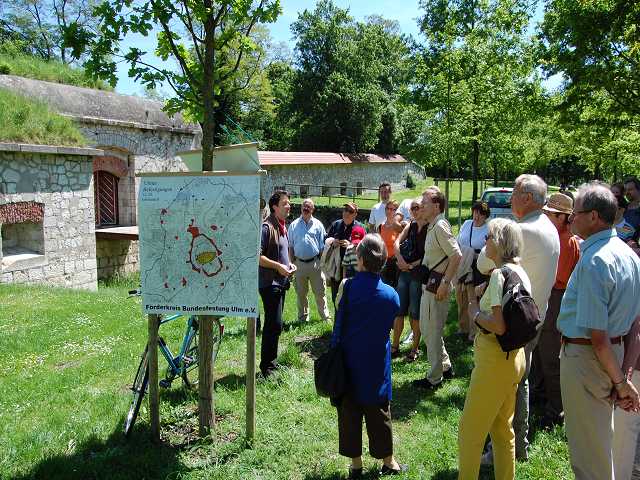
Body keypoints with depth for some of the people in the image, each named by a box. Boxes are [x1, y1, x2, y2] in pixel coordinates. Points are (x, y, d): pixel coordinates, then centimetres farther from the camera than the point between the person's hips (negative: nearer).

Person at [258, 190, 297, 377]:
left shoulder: (282, 227, 15)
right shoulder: (266, 227, -14)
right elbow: (257, 256, -20)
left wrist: (289, 264, 10)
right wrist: (278, 266, -20)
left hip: (281, 281, 9)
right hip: (269, 283, -9)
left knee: (274, 324, 15)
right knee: (274, 325, -8)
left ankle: (271, 361, 26)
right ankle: (266, 366, 3)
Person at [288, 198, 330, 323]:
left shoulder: (318, 224, 4)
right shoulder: (294, 225, 6)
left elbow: (322, 246, 5)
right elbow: (291, 246, 8)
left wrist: (321, 262, 0)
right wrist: (292, 262, 2)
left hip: (315, 262, -1)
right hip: (299, 263, 1)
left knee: (320, 292, 2)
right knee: (301, 293, 11)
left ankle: (325, 317, 12)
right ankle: (303, 318, 24)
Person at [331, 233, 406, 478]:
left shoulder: (349, 287, -15)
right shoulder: (390, 294, -9)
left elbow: (339, 323, -10)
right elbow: (388, 326, 4)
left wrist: (334, 352, 3)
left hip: (349, 360, -1)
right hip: (376, 363, 1)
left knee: (349, 412, 12)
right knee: (378, 412, 15)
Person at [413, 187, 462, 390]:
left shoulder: (441, 226, -18)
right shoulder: (432, 226, 12)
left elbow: (457, 255, -25)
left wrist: (445, 283, -24)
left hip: (437, 287, -10)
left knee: (432, 332, 1)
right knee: (426, 328, 20)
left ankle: (434, 378, 14)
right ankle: (445, 366, 33)